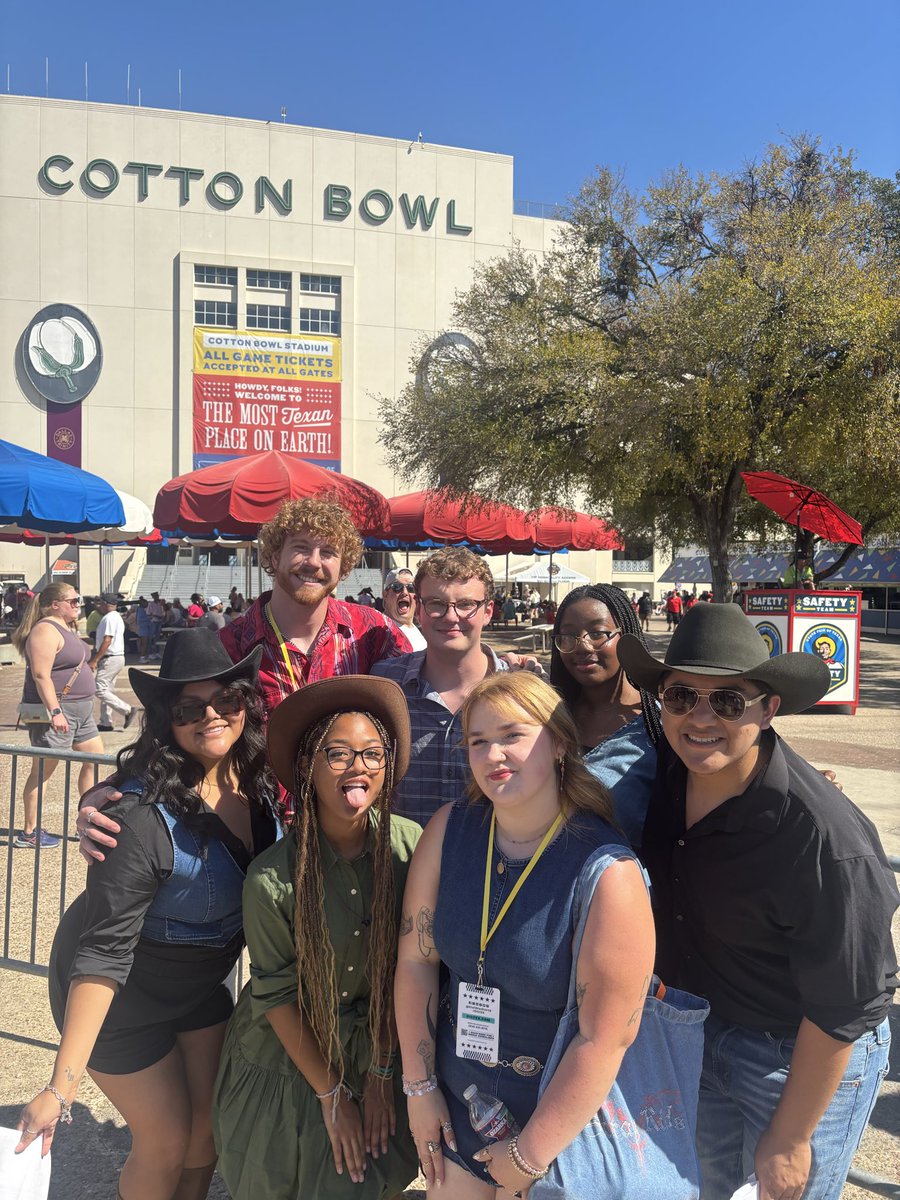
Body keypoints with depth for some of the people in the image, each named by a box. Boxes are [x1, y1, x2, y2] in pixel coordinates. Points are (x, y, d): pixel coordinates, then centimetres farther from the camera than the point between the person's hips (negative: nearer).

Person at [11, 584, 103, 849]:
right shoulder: (46, 630, -16)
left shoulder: (64, 628, 15)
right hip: (55, 711, -10)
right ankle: (28, 833, 11)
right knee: (42, 771, 0)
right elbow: (41, 675, -23)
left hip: (79, 710, 10)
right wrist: (54, 711, -27)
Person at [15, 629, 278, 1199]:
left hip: (200, 982, 6)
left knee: (210, 1123, 17)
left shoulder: (256, 779, -14)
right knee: (167, 1142, 8)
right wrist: (61, 1087, -31)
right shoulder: (145, 814, -34)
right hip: (122, 997, -6)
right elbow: (103, 953, -31)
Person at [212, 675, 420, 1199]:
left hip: (375, 1057, 2)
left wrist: (380, 1074, -4)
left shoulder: (410, 845, -18)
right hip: (284, 1062, -1)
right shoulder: (272, 878, -24)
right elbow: (275, 994, -12)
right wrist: (331, 1094, -6)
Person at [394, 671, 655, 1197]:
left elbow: (606, 1039, -22)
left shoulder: (609, 872, -26)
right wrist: (420, 1086, -1)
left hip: (558, 1114, -4)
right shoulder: (449, 829, -12)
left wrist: (530, 1154, -14)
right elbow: (417, 961, -5)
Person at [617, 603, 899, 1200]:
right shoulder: (668, 770, -14)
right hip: (695, 1030, 6)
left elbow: (840, 1013, -22)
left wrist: (790, 1139, -12)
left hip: (809, 1059, -5)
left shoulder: (827, 840, -33)